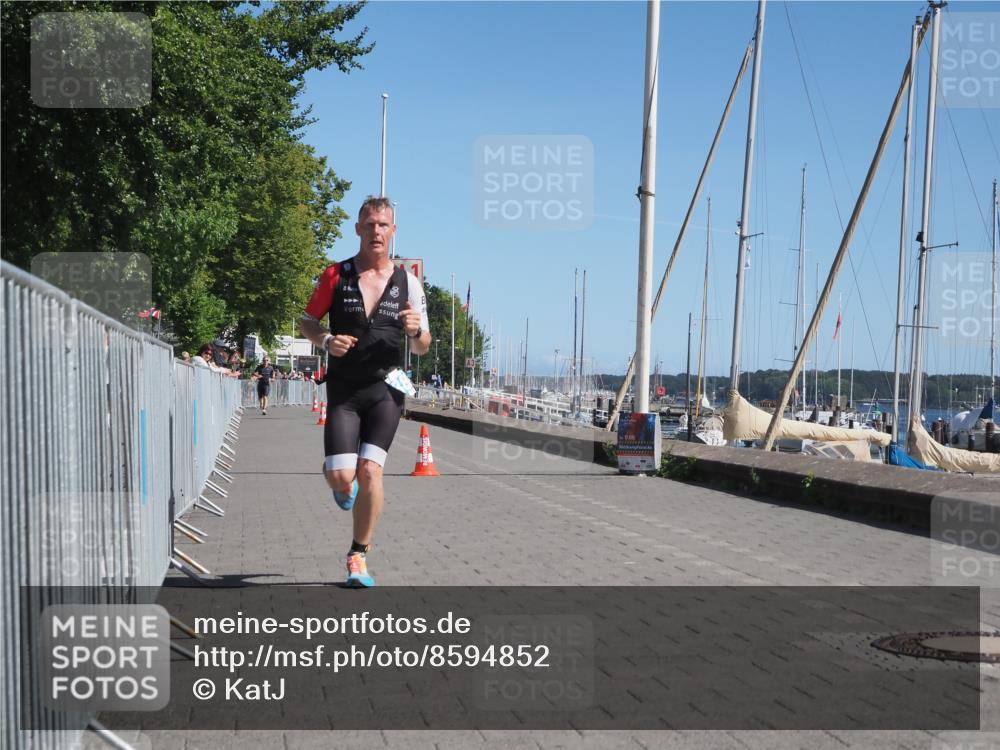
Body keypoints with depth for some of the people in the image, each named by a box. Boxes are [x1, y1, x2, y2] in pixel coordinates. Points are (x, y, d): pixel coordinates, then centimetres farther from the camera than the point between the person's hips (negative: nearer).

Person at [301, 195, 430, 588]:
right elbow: (307, 322, 10)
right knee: (341, 477, -11)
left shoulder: (408, 283, 3)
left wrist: (417, 330, -14)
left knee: (370, 470, -12)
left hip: (386, 388, 0)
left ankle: (359, 555, 7)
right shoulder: (335, 275, 1)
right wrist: (326, 341, -11)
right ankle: (345, 484, 30)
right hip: (343, 389, 0)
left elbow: (422, 348, 9)